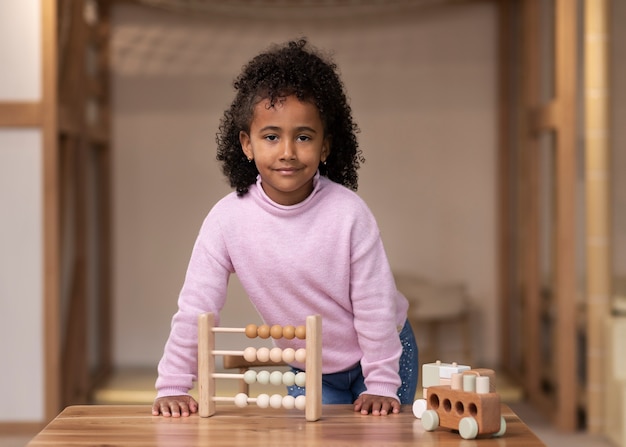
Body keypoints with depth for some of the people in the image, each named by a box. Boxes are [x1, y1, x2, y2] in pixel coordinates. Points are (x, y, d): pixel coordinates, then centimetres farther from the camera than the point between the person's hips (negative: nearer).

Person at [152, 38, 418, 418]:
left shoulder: (349, 212, -26)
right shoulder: (228, 219, -21)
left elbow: (375, 303, -18)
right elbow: (195, 308, -15)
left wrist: (381, 386, -17)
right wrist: (173, 387, -16)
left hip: (382, 355, -2)